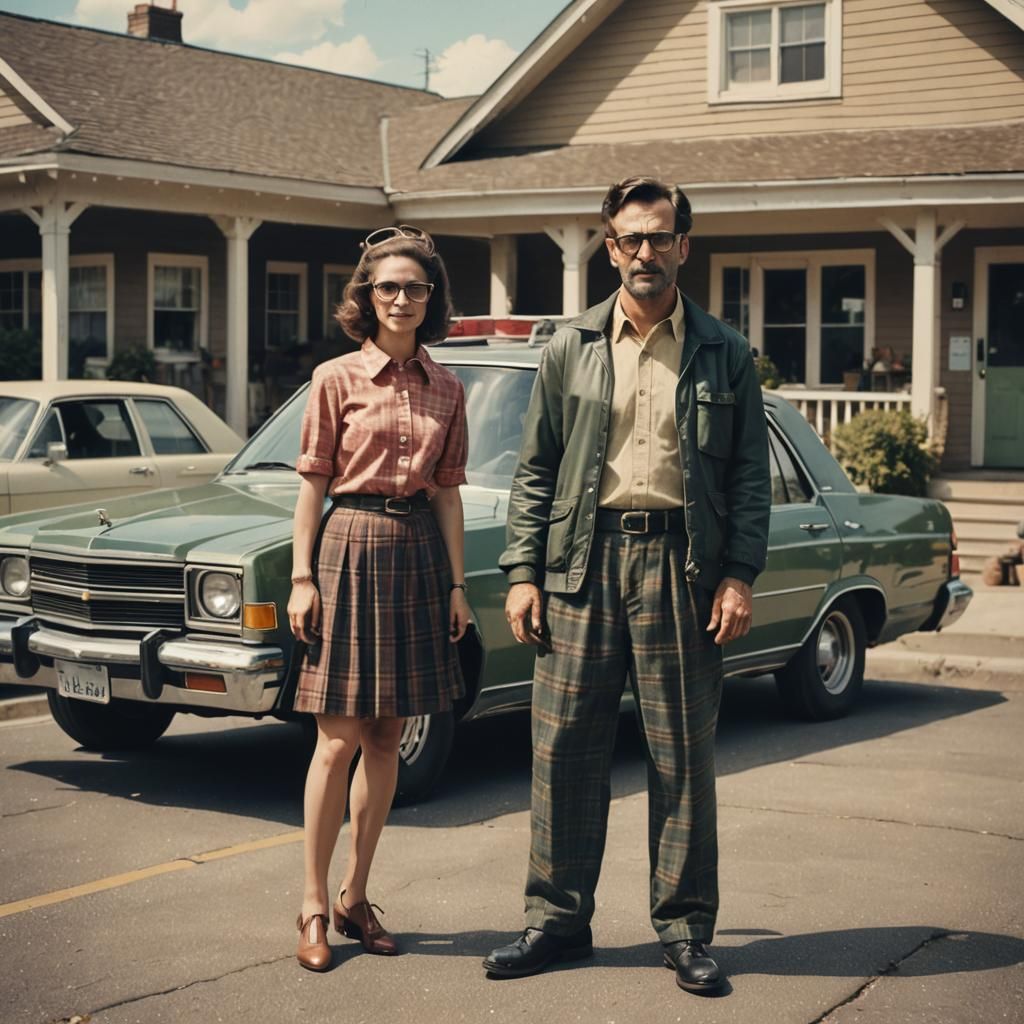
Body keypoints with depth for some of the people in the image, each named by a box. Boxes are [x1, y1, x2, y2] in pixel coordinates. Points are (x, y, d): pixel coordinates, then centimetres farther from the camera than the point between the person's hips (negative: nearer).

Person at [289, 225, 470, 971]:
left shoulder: (446, 390, 9)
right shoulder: (337, 379, -2)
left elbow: (447, 490, 11)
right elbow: (313, 482, -2)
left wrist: (457, 583, 7)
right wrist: (302, 576, -8)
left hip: (418, 551, 4)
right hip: (350, 544, -4)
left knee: (387, 738, 8)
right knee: (339, 740, -3)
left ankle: (356, 897, 18)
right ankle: (314, 903, 7)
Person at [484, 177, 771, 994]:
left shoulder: (724, 355, 6)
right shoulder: (571, 350, 9)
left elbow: (749, 475, 6)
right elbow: (534, 472, 9)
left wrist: (739, 576, -5)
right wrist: (523, 572, 1)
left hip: (681, 562, -1)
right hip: (584, 560, 1)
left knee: (684, 756, 4)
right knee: (565, 749, 3)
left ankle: (686, 929, 14)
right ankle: (558, 920, 15)